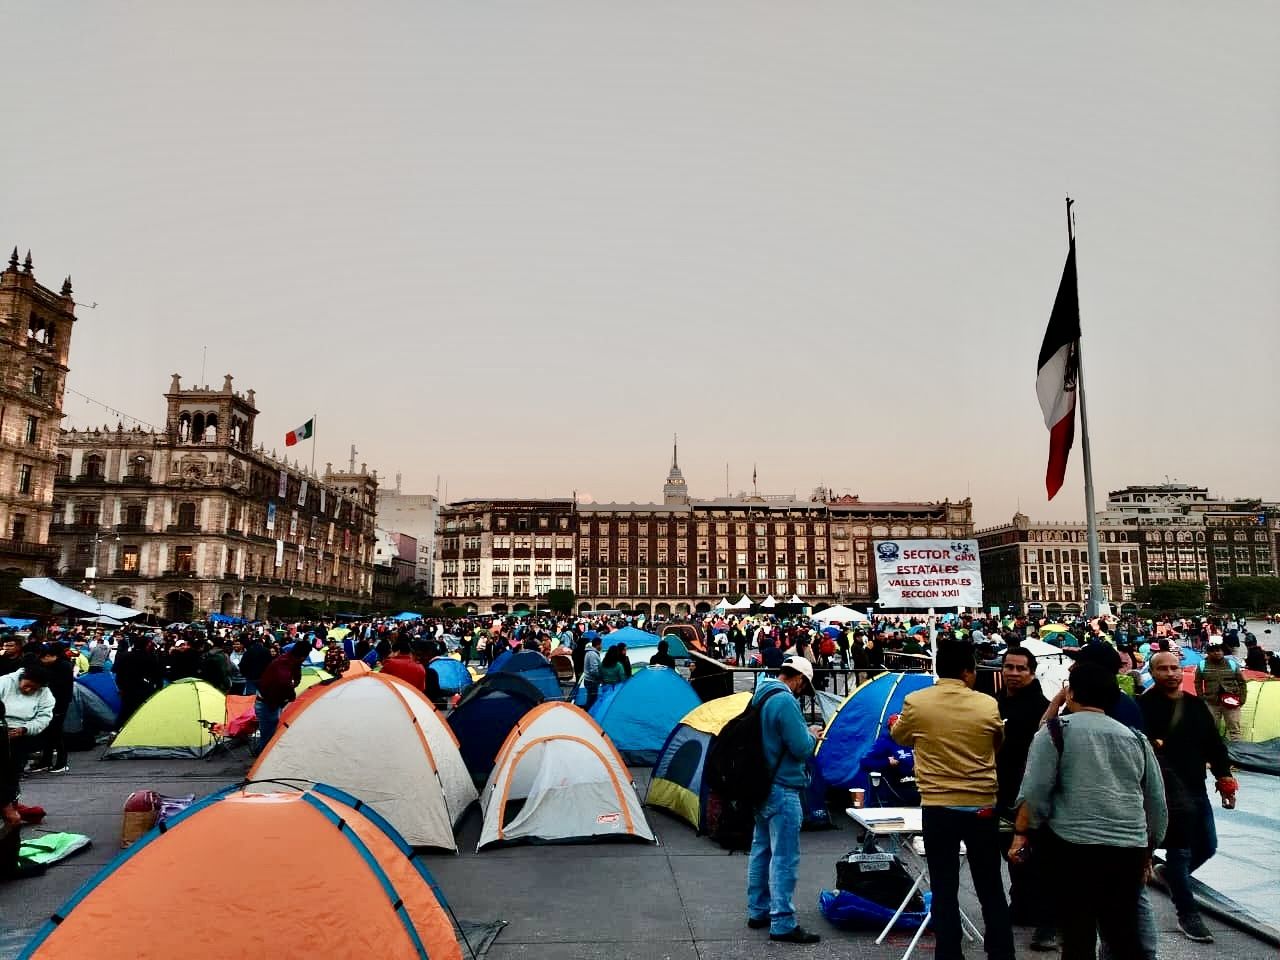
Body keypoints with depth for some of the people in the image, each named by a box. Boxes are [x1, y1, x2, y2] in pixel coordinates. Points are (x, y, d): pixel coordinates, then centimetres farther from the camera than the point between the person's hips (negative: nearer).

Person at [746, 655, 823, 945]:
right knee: (784, 857, -3)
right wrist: (812, 735, 0)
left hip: (761, 785, 10)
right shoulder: (786, 702, -21)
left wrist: (804, 733, 14)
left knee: (761, 849, 17)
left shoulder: (760, 696, 9)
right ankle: (783, 924, 2)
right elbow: (801, 748, -20)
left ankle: (758, 912, 27)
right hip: (782, 790, -10)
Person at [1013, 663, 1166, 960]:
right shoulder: (1136, 738, 14)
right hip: (1129, 849, 5)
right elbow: (1156, 803, 17)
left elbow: (1035, 790, -9)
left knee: (1078, 935, 3)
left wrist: (1021, 834, -1)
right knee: (1125, 933, 15)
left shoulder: (1055, 731, 0)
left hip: (1074, 846, -5)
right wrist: (1147, 853, 26)